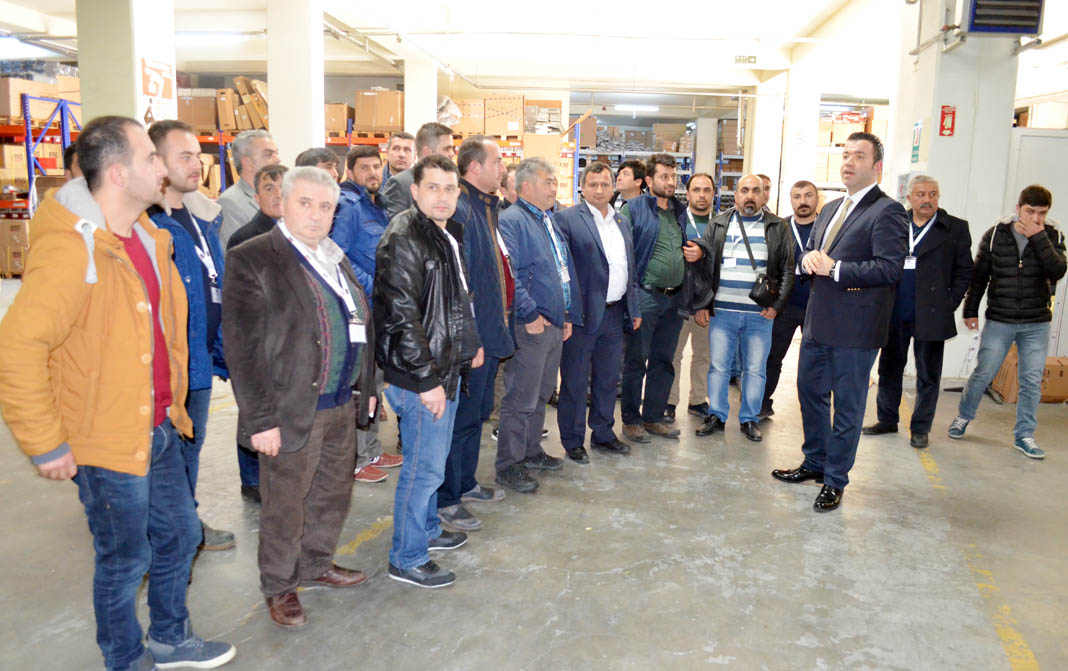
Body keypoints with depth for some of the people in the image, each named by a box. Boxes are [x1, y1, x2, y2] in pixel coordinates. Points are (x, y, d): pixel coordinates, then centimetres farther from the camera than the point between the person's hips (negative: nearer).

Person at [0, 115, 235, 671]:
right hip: (108, 442, -8)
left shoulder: (147, 237, 5)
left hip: (159, 430, 8)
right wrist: (46, 445, -20)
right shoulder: (70, 250, -23)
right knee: (125, 561, 10)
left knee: (179, 535, 20)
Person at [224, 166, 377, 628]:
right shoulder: (251, 260, -13)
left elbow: (361, 328, 16)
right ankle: (279, 586, 30)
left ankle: (316, 564, 42)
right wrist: (260, 419, -18)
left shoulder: (336, 260, 11)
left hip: (342, 406, 7)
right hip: (292, 412, -7)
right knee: (286, 507, 9)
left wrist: (366, 388, 13)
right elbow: (242, 347, -16)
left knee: (333, 495, 20)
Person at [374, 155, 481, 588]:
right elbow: (401, 317, -23)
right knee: (425, 467, -1)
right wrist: (427, 379, -22)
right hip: (419, 377, -10)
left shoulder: (448, 234, 12)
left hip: (447, 368, 10)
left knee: (432, 460, 22)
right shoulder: (402, 239, -18)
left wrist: (471, 342, 19)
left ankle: (427, 530, 39)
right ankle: (408, 560, 14)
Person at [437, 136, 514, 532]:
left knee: (477, 412, 20)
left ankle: (465, 484, 35)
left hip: (490, 332, 10)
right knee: (461, 416, -1)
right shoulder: (459, 210, -19)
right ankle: (445, 502, 12)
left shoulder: (485, 207, 14)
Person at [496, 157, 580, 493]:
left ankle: (531, 452, 32)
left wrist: (568, 314, 18)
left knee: (541, 394, 18)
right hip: (530, 327, -9)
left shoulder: (549, 222, 18)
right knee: (520, 399, -3)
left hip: (555, 325, 9)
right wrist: (529, 315, -21)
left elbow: (566, 272, 23)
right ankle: (509, 465, 7)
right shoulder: (512, 221, -12)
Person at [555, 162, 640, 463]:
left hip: (614, 314, 7)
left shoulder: (621, 223, 14)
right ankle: (573, 442, 18)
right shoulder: (566, 218, -8)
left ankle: (603, 434, 32)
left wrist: (634, 308, 15)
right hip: (582, 315, -6)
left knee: (608, 379, 17)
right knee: (575, 381, 5)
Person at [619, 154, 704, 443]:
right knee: (636, 360, 1)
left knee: (663, 361, 12)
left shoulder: (681, 211, 15)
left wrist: (698, 252, 5)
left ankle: (653, 417, 23)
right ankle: (631, 420, 12)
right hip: (644, 297, -6)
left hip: (674, 299, 6)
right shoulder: (633, 208, -4)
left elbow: (689, 246, 27)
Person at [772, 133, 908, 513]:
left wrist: (835, 268, -21)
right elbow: (809, 251, 21)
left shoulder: (887, 211, -11)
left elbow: (889, 268, -21)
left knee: (847, 406, 4)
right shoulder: (831, 209, 16)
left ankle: (835, 481, 18)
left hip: (855, 328, -8)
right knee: (810, 392, 19)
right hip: (818, 323, 8)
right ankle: (814, 463, 37)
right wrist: (809, 258, -3)